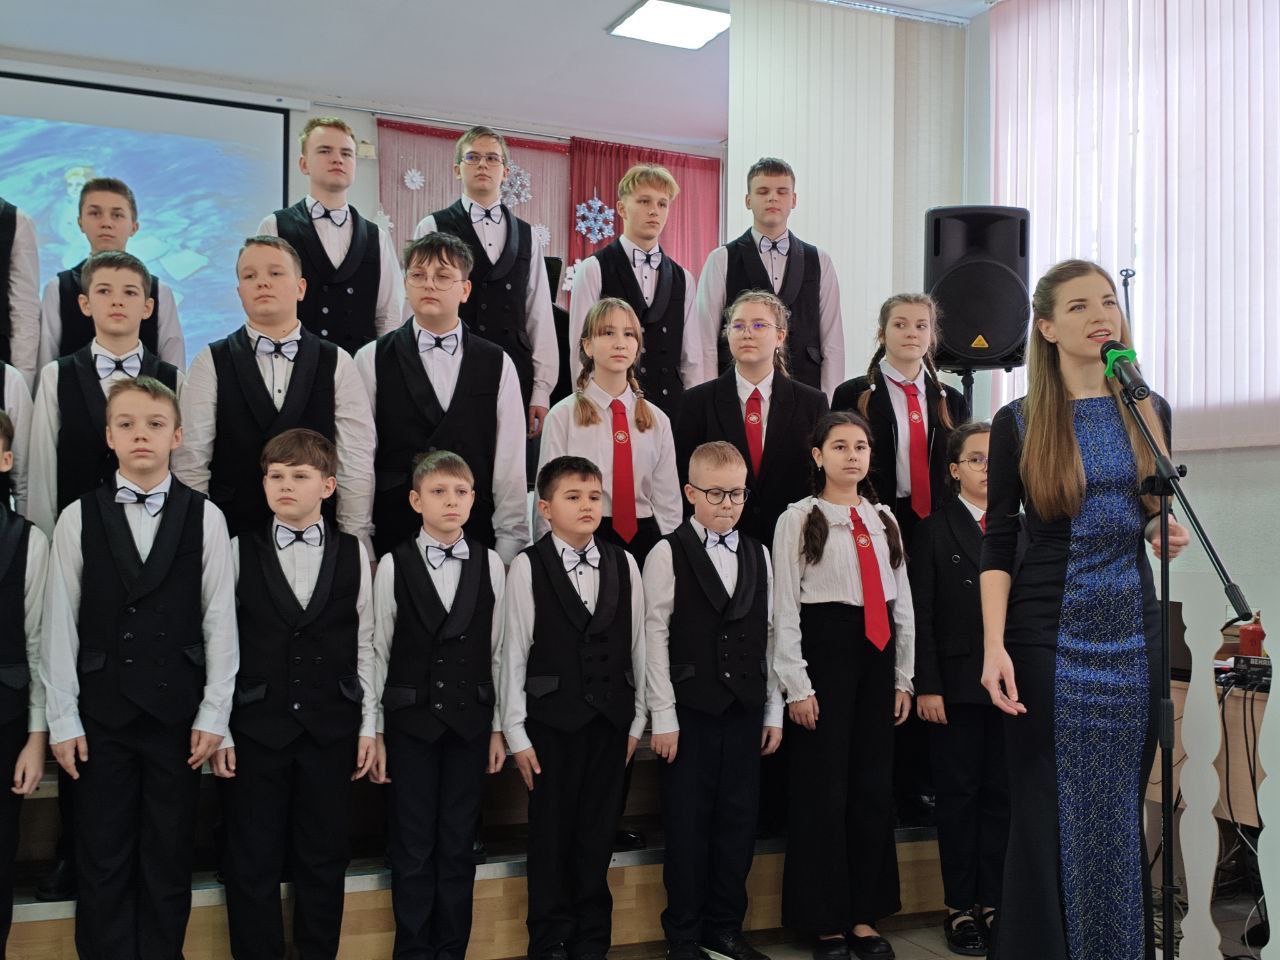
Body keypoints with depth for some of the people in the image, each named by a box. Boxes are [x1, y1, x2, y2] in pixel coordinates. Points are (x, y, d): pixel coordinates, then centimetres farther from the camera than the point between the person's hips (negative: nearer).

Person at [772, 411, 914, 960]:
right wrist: (796, 685, -11)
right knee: (823, 788, 0)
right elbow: (784, 606, -6)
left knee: (874, 787, 9)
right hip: (824, 651, -5)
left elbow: (902, 602, 14)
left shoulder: (884, 519, 12)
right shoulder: (799, 518, -3)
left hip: (877, 654, 5)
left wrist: (904, 677, 10)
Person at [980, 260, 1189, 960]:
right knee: (1048, 813, 2)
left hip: (1134, 627, 3)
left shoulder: (1150, 412, 7)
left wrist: (1165, 531, -5)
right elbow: (997, 544, -4)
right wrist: (994, 647, -14)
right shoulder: (1019, 422, -3)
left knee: (1122, 807, 10)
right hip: (1049, 631, -3)